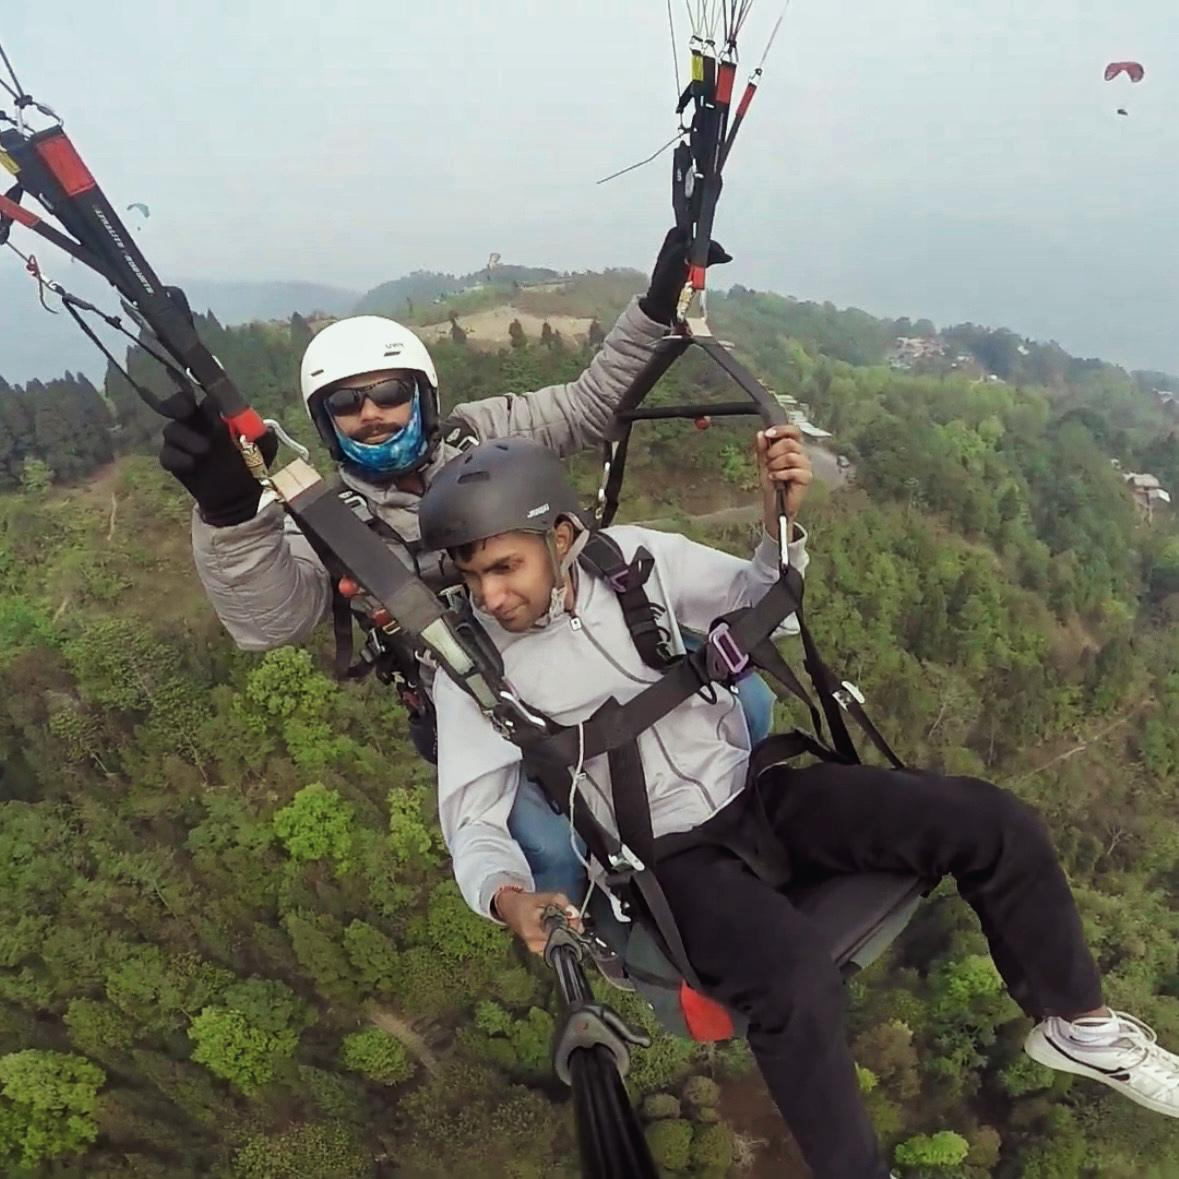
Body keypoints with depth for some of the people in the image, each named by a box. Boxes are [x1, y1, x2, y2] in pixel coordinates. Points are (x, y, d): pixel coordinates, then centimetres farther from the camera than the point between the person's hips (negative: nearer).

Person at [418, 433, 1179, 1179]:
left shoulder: (631, 555, -6)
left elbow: (750, 600, 9)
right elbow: (473, 817, -11)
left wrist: (781, 522, -11)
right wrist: (508, 898, -33)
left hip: (755, 791, 4)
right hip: (667, 857, -3)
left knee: (991, 820, -5)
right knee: (797, 981, -33)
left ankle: (1076, 1023, 21)